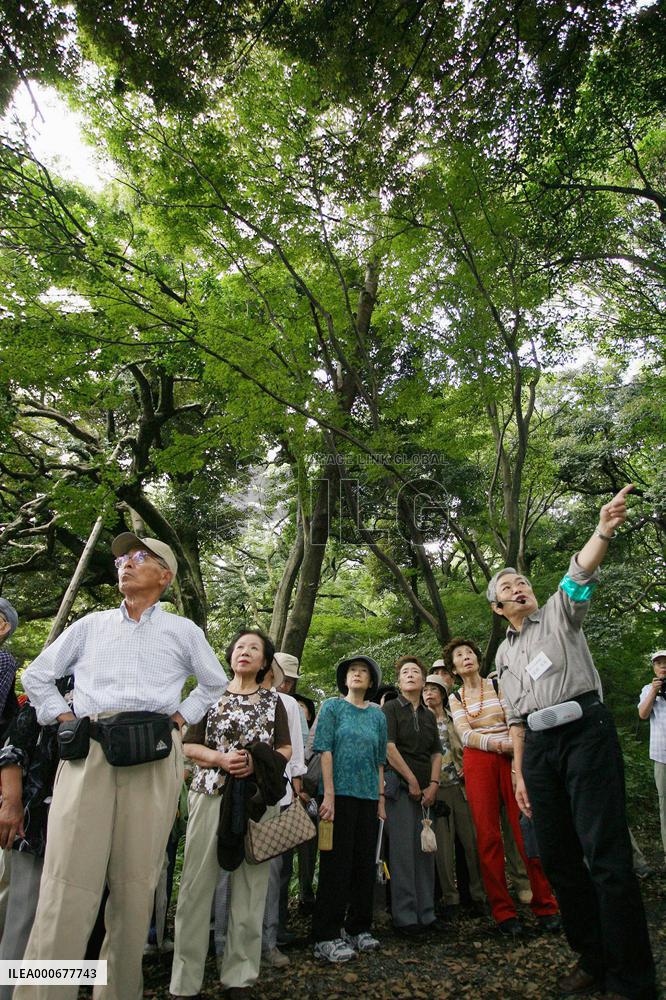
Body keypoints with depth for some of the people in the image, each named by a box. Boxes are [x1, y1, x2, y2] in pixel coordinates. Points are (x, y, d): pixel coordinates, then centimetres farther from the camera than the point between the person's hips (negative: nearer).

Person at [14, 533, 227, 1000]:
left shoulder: (183, 630, 15)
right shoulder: (91, 625, 18)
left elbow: (216, 684, 25)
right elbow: (37, 675, 24)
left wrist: (182, 716, 11)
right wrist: (65, 718, 11)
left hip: (154, 756, 0)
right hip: (88, 752, 1)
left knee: (136, 880, 2)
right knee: (69, 878, -7)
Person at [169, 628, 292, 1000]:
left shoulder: (273, 700, 12)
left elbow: (285, 749, 8)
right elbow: (189, 745, 6)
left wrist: (257, 763, -10)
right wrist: (221, 758, -11)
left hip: (258, 798, 1)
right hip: (211, 794, -1)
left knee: (251, 885, 4)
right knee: (198, 884, -1)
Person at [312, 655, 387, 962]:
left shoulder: (377, 714, 12)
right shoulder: (332, 707, 0)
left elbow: (380, 759, 15)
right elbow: (325, 750, -7)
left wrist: (381, 797, 9)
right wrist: (328, 794, -15)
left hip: (368, 796, 5)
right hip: (340, 794, -5)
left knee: (365, 862, 11)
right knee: (336, 863, -3)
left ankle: (357, 928, 25)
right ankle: (326, 937, 5)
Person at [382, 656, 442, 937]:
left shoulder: (428, 715, 16)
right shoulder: (391, 708, -1)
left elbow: (436, 753, 13)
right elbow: (389, 746, -10)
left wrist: (433, 784, -2)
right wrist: (413, 781, -11)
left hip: (425, 790, 6)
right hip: (399, 785, -5)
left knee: (426, 851, 7)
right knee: (404, 851, -5)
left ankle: (426, 914, 16)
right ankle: (405, 918, 3)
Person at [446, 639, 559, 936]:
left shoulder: (499, 684, 10)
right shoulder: (455, 699, 12)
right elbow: (465, 736, -1)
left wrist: (518, 756, -15)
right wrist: (497, 744, -18)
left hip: (510, 758, -1)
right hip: (478, 764, 1)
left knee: (527, 830, -6)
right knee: (488, 836, -1)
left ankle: (545, 906, 7)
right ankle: (503, 913, 9)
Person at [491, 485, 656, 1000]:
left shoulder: (560, 612, 6)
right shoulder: (504, 654, 20)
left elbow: (580, 573, -15)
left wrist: (603, 531, -34)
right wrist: (519, 773, 13)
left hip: (585, 730, -6)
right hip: (538, 746, 6)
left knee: (605, 852, -10)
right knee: (557, 855, 9)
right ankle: (592, 959, 23)